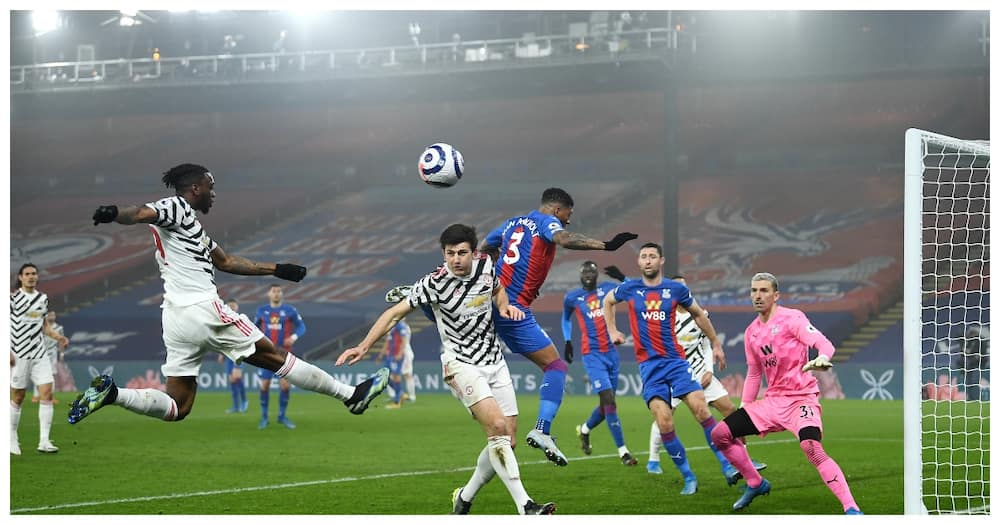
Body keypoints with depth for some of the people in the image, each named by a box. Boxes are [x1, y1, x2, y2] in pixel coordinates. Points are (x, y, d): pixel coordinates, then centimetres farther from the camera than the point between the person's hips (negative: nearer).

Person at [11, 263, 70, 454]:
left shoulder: (43, 298, 11)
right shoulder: (13, 298, -6)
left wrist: (57, 336, -1)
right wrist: (7, 353, -15)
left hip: (39, 353, 5)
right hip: (19, 355, -5)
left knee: (47, 392, -7)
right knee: (18, 396, 2)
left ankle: (44, 441, -7)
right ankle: (12, 440, 18)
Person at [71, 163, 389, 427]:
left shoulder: (190, 226, 25)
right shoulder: (177, 207, -3)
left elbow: (226, 262, 33)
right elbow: (142, 213, -23)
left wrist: (277, 270, 36)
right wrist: (114, 214, -46)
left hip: (175, 320, 9)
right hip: (203, 309, -9)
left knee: (177, 408, 5)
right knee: (274, 356, 2)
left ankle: (110, 393, -10)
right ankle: (351, 394, 11)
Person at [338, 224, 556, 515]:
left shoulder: (485, 264, -2)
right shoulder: (434, 283, -15)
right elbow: (396, 312, -9)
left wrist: (504, 305, 0)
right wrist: (364, 346, -16)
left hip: (495, 362, 6)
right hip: (461, 365, -6)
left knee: (507, 441, 2)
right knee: (497, 426, -25)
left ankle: (464, 498, 22)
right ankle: (525, 507, -27)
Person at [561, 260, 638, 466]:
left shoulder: (607, 289, 6)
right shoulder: (572, 298, 3)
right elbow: (566, 319, 22)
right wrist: (567, 341, 12)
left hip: (611, 352, 4)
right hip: (592, 355, -4)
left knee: (607, 404, 11)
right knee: (608, 400, -15)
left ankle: (584, 430, 41)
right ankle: (622, 451, -13)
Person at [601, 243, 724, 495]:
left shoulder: (676, 289, 3)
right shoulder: (629, 288, 5)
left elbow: (698, 314, 19)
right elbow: (608, 301, 27)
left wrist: (715, 343, 24)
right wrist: (612, 331, 18)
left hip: (676, 360, 0)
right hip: (649, 365, 0)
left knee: (700, 408, -16)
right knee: (664, 422, -12)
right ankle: (688, 477, -2)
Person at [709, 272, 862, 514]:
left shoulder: (791, 318, -8)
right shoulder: (751, 332, 13)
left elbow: (824, 344, -20)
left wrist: (822, 358, -44)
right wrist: (743, 410, 19)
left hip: (801, 398, -7)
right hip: (772, 401, 7)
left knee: (811, 447, -33)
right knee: (720, 434, 0)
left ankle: (851, 508, -32)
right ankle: (756, 484, 19)